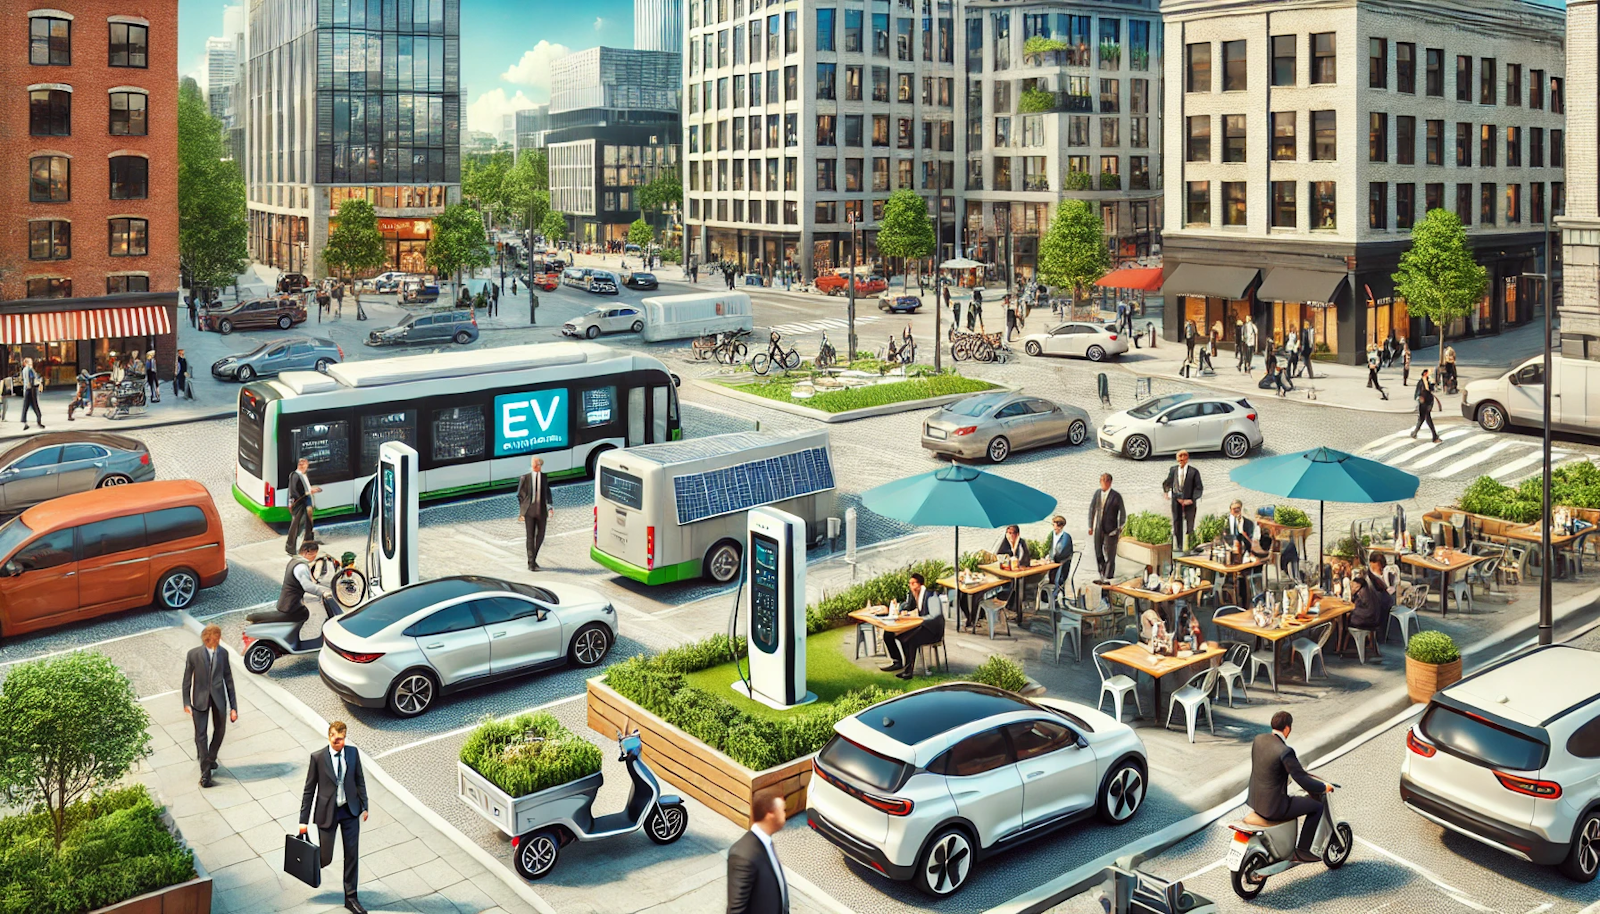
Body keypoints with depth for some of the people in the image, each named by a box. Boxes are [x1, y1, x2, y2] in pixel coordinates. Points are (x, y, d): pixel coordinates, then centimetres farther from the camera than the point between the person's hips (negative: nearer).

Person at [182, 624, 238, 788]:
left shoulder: (223, 653, -4)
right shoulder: (193, 654, -11)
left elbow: (228, 679, 1)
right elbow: (187, 679, -3)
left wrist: (233, 706, 1)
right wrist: (186, 702, -7)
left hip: (219, 697, 3)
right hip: (200, 699, -3)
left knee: (220, 730, 16)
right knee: (200, 735, -4)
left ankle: (211, 758, 43)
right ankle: (205, 772, 3)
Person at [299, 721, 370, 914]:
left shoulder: (353, 753, -3)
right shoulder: (318, 757, -12)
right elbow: (309, 790, -7)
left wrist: (364, 806, 5)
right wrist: (304, 820, -7)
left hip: (350, 811, 3)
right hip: (327, 812, -3)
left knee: (352, 855, 6)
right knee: (325, 858, 2)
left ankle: (350, 898, 18)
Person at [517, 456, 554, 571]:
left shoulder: (545, 477, 7)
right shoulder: (525, 478, 0)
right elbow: (520, 495, 4)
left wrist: (550, 506, 5)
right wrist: (520, 512, 1)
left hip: (541, 511, 3)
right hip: (529, 511, -3)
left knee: (540, 536, 6)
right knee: (530, 536, -4)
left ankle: (533, 558, 26)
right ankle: (531, 563, 0)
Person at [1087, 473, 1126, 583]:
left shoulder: (1116, 496, -8)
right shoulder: (1097, 493, 4)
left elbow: (1122, 513, -3)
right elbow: (1092, 509, 12)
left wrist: (1120, 529, -5)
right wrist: (1090, 526, 11)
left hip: (1110, 529, -4)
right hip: (1098, 529, 4)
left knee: (1110, 554, -1)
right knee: (1098, 553, 9)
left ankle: (1108, 578, 7)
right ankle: (1102, 576, 22)